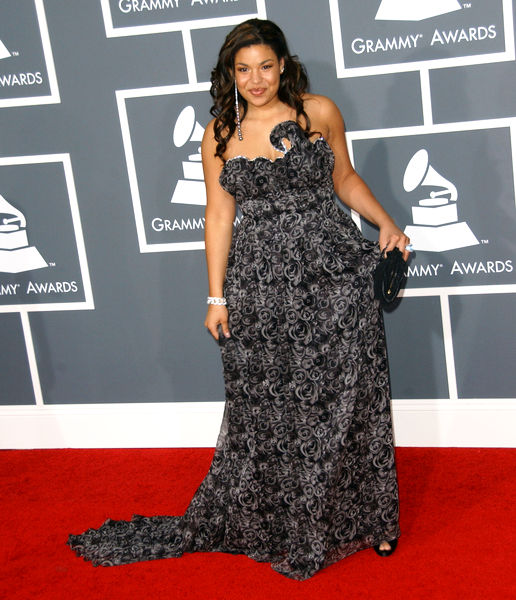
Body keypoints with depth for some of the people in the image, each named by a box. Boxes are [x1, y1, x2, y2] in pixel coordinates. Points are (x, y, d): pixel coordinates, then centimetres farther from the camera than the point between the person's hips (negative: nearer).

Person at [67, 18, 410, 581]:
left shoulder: (320, 112, 1)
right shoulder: (220, 135, 2)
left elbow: (346, 180, 13)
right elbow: (219, 216, 4)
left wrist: (386, 223, -2)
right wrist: (217, 296, 2)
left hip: (333, 275, 0)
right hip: (260, 282, 1)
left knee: (346, 398, 6)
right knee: (267, 408, 7)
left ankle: (366, 519, 23)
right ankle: (279, 525, 24)